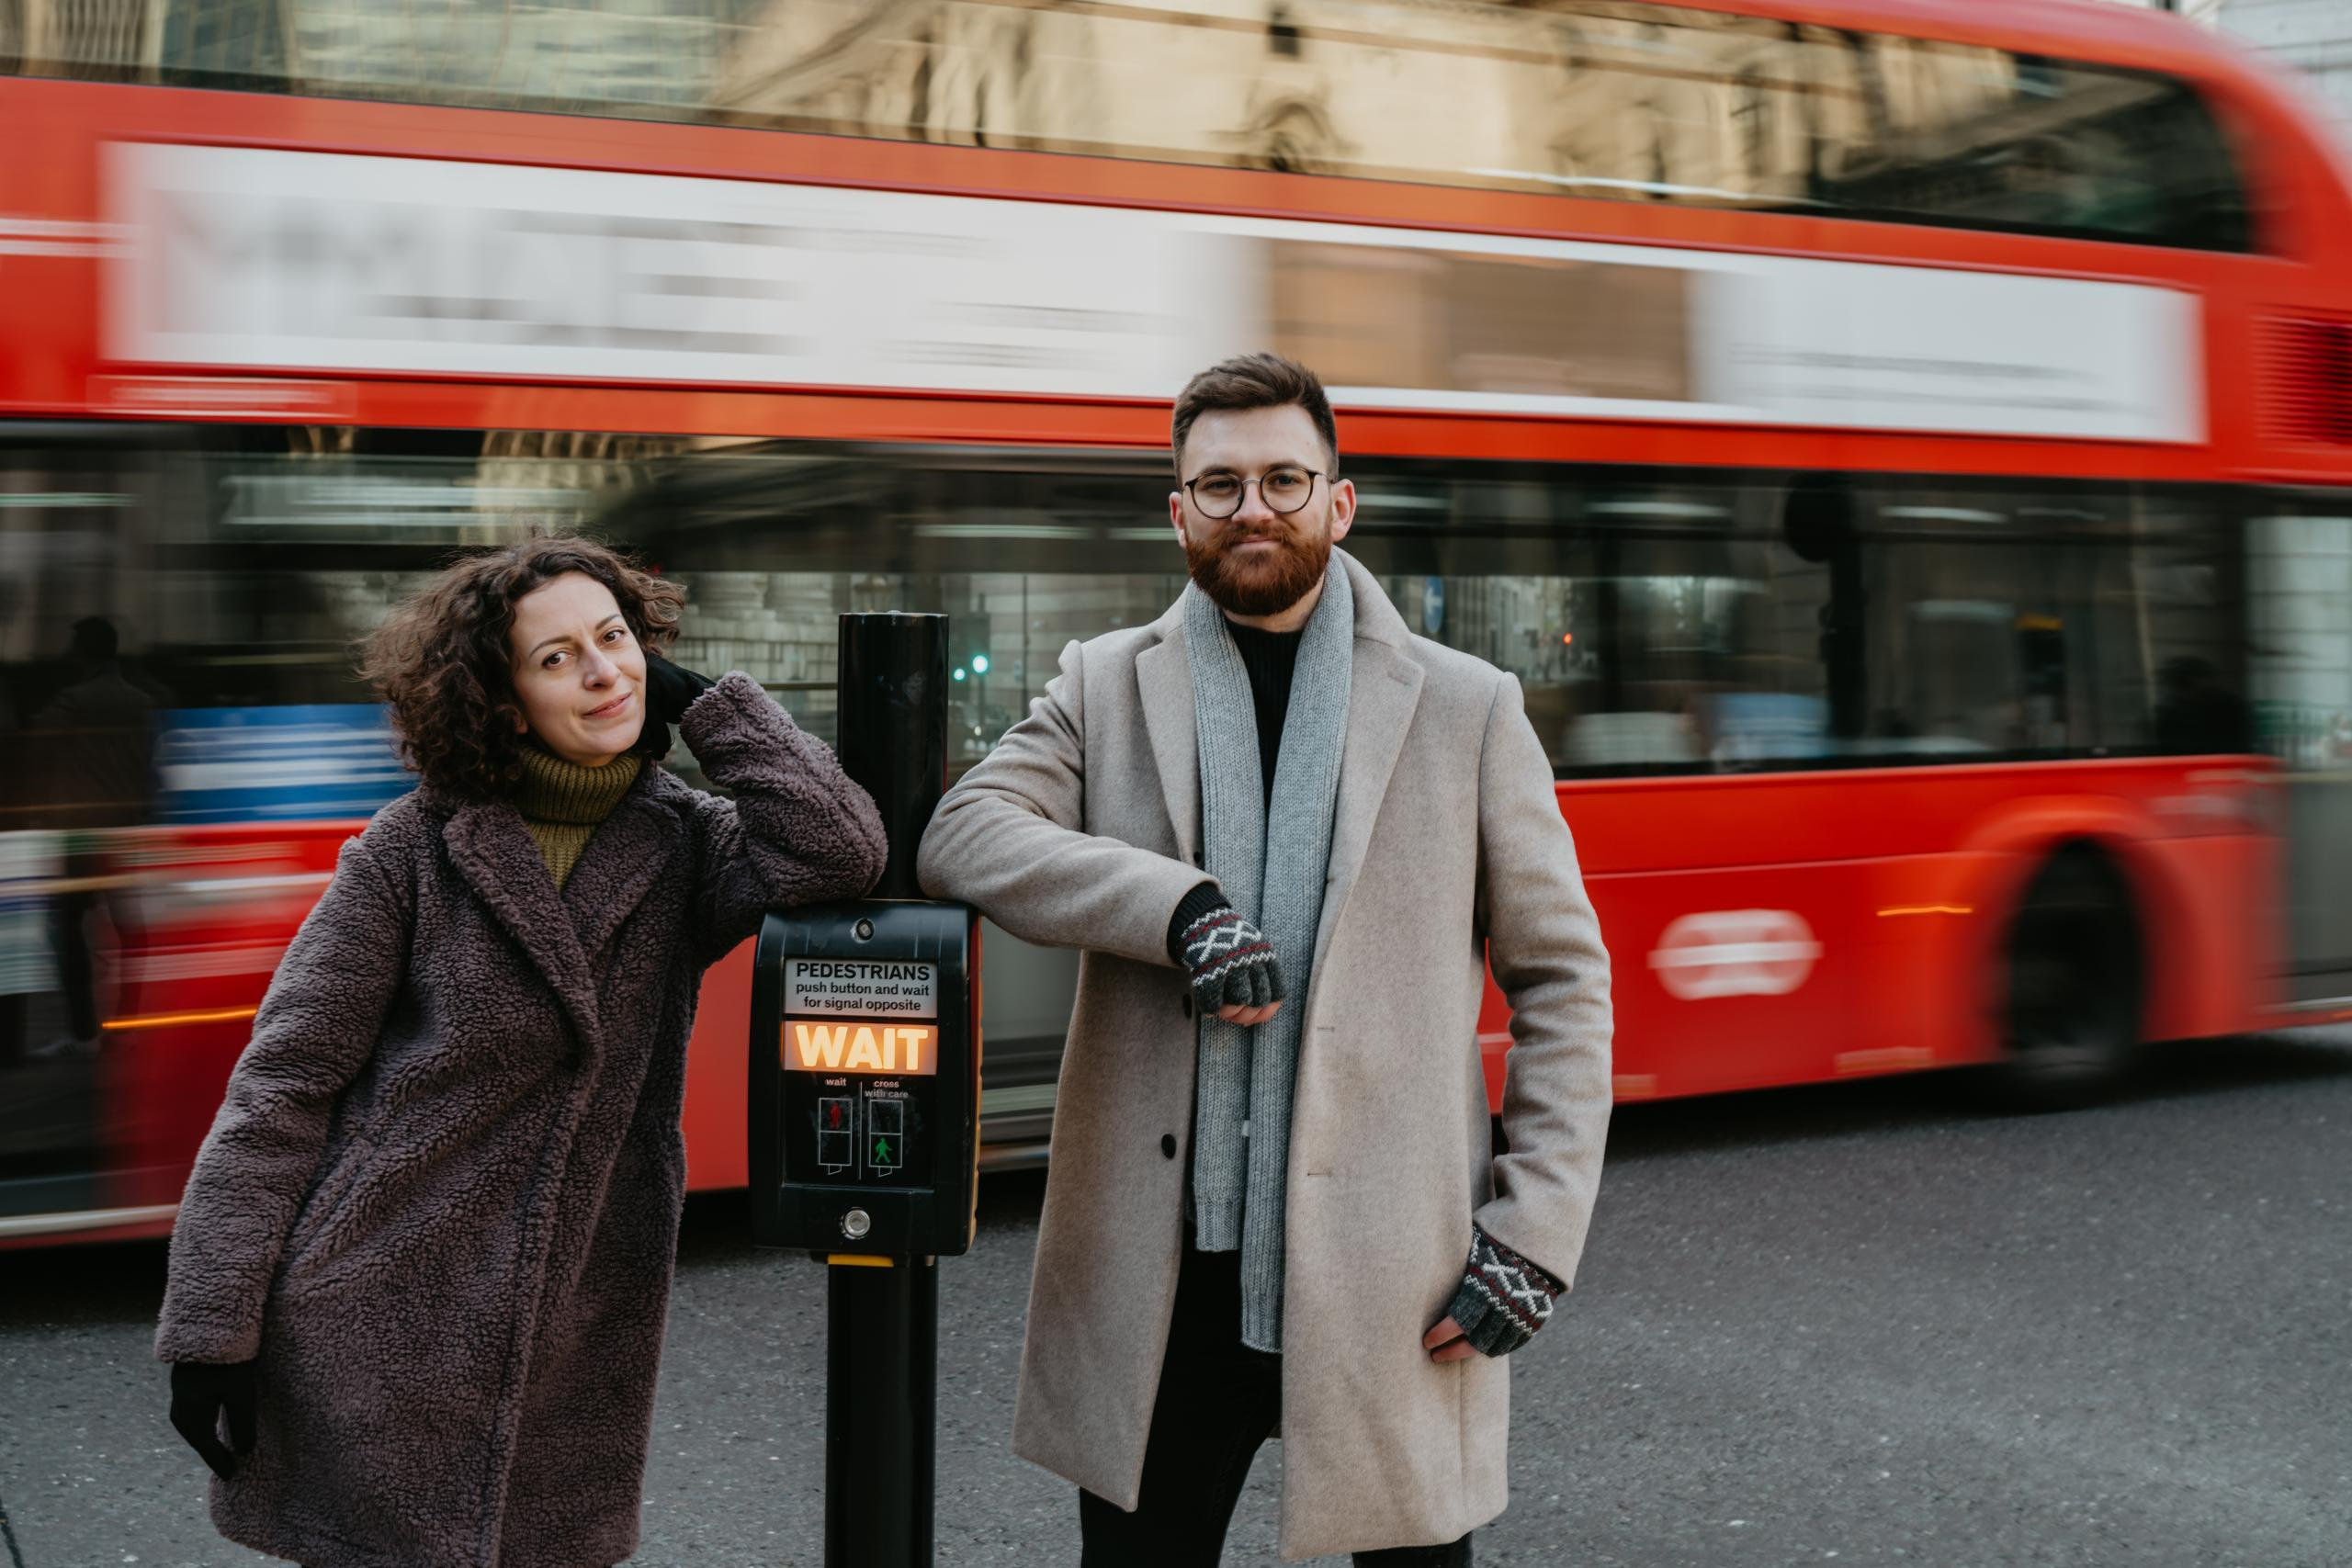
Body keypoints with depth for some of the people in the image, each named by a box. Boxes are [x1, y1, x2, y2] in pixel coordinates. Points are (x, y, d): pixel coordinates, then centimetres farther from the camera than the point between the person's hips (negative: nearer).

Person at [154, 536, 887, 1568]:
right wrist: (211, 1322, -8)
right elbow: (285, 1082, -4)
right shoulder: (417, 845, -4)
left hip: (568, 1356, 3)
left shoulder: (682, 850, 5)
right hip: (376, 1340, -2)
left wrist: (695, 700, -6)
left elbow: (837, 855, -16)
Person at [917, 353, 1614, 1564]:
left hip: (1390, 1274, -1)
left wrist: (1537, 1232, -4)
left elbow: (1562, 982, 5)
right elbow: (961, 836, -8)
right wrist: (1180, 905, -21)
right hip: (1159, 1272, 1)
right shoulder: (1104, 688, 8)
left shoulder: (1467, 710, 4)